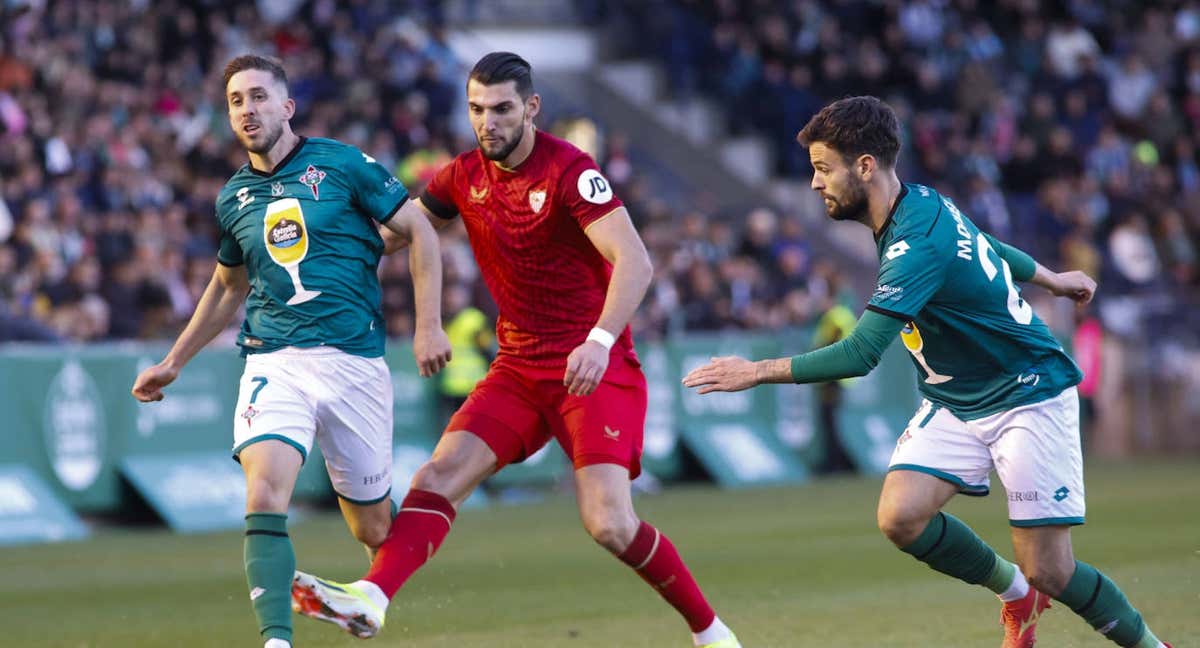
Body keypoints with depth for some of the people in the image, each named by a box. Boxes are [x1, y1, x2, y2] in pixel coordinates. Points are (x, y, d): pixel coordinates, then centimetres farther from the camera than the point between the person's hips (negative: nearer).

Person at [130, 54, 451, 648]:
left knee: (374, 529, 6)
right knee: (264, 498, -24)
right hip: (273, 362, 2)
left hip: (354, 362, -2)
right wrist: (172, 364, 29)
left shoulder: (342, 165, -1)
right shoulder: (234, 198, 12)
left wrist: (428, 325, -5)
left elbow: (420, 232, 3)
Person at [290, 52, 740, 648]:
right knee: (440, 474, -13)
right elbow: (395, 231, 21)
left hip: (595, 368, -6)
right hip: (519, 369, 6)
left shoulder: (569, 170, -15)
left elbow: (634, 262, -25)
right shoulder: (465, 178, 5)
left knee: (609, 525, -17)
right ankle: (369, 599, -25)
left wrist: (600, 340, -38)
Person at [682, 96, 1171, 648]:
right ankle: (1016, 594, 10)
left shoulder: (917, 246, -28)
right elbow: (988, 248, 20)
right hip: (955, 401, 8)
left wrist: (760, 371, -28)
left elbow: (860, 355, -33)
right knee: (900, 516, -14)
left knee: (1048, 571, -10)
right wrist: (1050, 278, 38)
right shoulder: (922, 203, 0)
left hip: (1027, 399, -8)